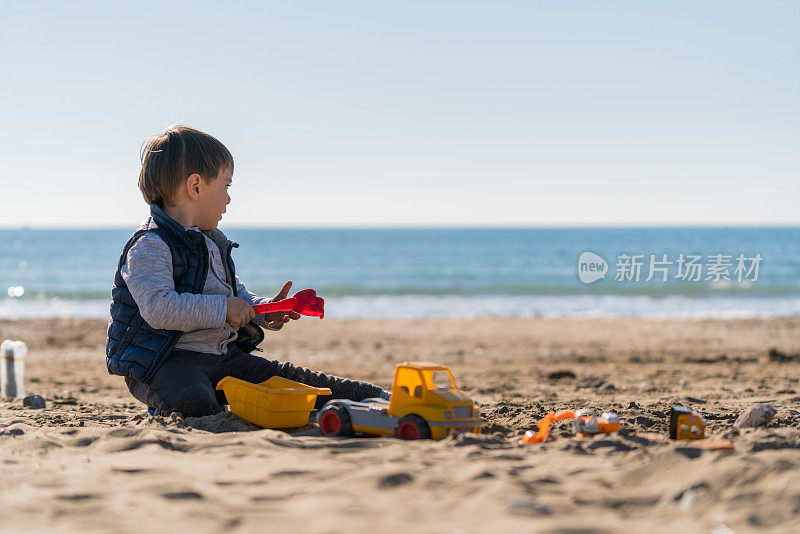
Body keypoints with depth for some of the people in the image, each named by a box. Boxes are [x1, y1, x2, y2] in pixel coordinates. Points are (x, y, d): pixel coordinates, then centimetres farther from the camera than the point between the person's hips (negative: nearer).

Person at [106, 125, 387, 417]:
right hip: (164, 361, -9)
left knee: (284, 377, 3)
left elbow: (237, 296, 29)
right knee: (194, 402, -39)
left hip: (221, 356, 9)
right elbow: (158, 308, -30)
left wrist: (265, 311, 7)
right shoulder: (149, 245, -16)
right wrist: (222, 309, -25)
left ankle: (370, 396, 9)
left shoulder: (214, 243, 18)